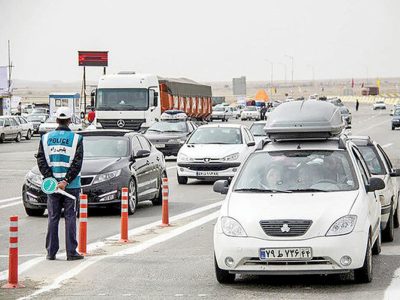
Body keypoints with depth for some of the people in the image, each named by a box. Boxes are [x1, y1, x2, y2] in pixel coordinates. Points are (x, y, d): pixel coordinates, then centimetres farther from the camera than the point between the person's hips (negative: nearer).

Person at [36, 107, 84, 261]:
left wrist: (51, 179, -7)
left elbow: (41, 160, -2)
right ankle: (71, 252, 1)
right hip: (71, 185, -2)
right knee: (70, 217, 2)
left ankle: (51, 252, 8)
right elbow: (77, 163, -12)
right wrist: (66, 181, -12)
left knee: (53, 218, 8)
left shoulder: (46, 138, 4)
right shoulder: (76, 139, -4)